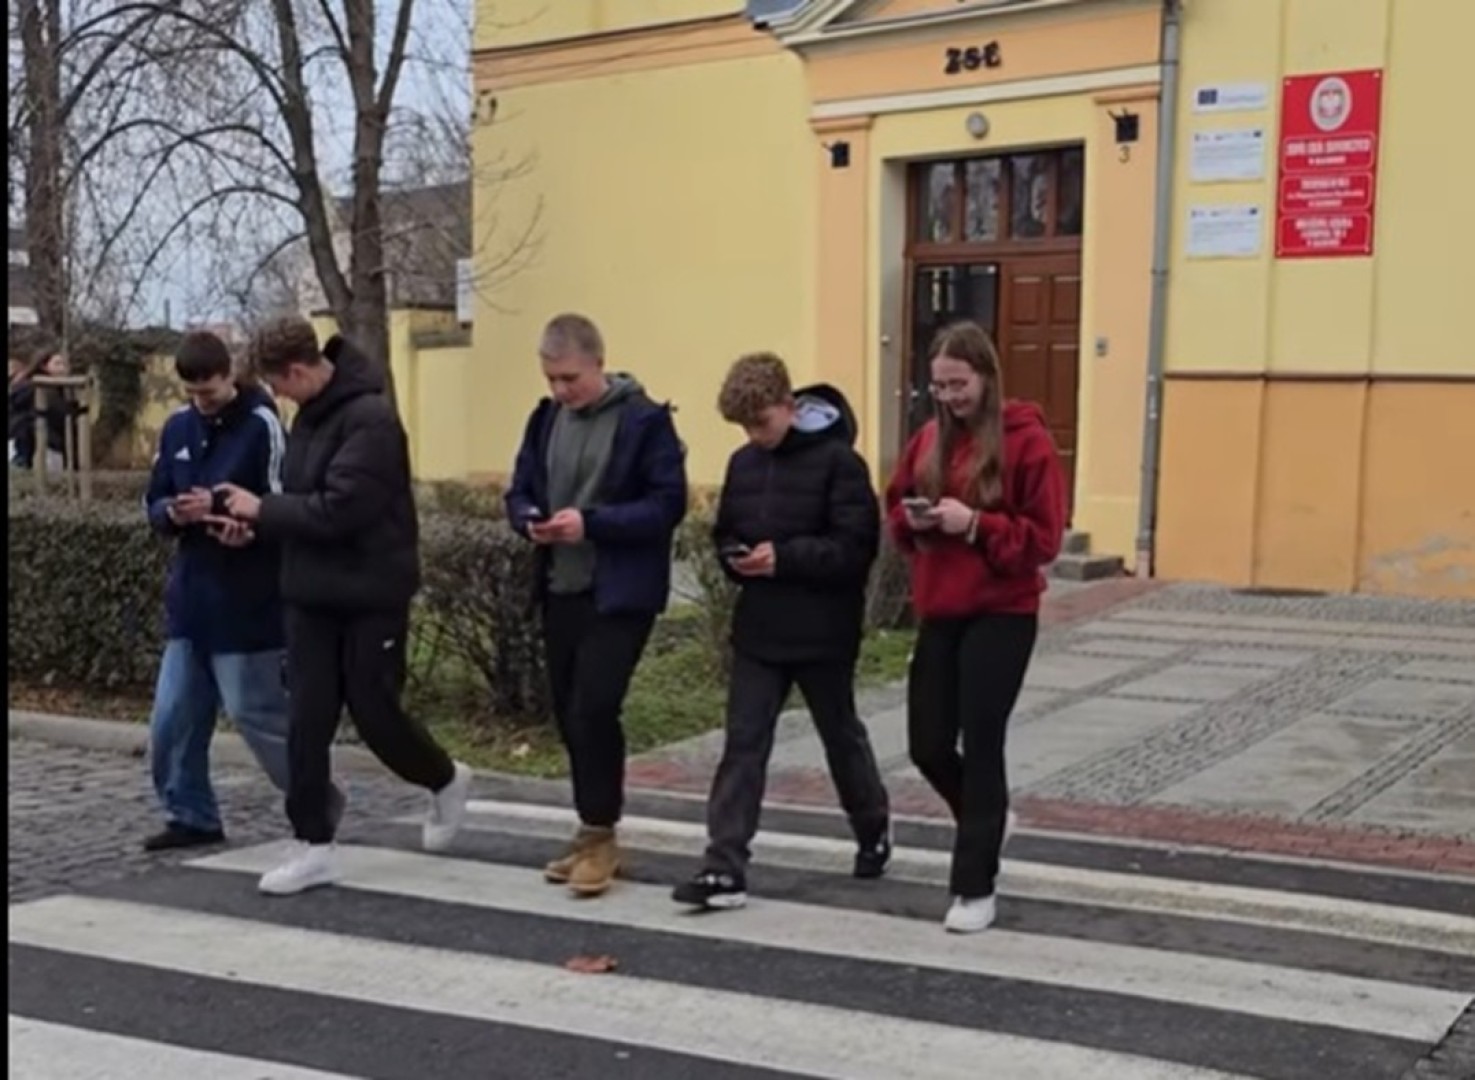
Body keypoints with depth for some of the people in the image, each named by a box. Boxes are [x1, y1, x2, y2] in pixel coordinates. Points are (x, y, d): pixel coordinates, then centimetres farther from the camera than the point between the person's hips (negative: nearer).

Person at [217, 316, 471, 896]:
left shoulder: (370, 417, -19)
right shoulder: (313, 413, 9)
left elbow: (338, 510, -25)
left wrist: (263, 509, -15)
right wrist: (256, 519, -3)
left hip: (371, 597, -8)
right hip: (312, 595, 8)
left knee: (374, 713, 4)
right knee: (306, 722, 3)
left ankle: (446, 781, 32)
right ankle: (314, 848, 10)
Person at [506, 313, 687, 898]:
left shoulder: (645, 420, -9)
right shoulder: (546, 417, 10)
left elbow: (667, 504, -14)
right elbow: (520, 491, 15)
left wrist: (590, 522, -23)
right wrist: (530, 520, -9)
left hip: (619, 594, -7)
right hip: (559, 590, 7)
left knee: (594, 711, -10)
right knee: (570, 716, 12)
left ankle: (600, 834, 5)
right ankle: (594, 832, 25)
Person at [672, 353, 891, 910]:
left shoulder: (837, 460, -12)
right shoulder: (743, 463, 7)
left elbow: (857, 547, -17)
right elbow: (725, 533, 16)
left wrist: (785, 557, -24)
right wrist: (736, 557, -7)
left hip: (822, 633, -5)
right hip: (758, 629, 5)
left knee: (842, 736, 14)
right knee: (743, 745, -1)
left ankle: (874, 830, 39)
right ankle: (726, 868, -1)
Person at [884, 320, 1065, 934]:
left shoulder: (1025, 440, -9)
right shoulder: (930, 438, 8)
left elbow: (1044, 538, -11)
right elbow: (893, 507, 17)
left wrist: (976, 524, -22)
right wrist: (913, 519, -6)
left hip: (1001, 616, -6)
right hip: (940, 613, 6)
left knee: (981, 744, -3)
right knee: (928, 745, 8)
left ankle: (976, 888, 9)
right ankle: (986, 820, 39)